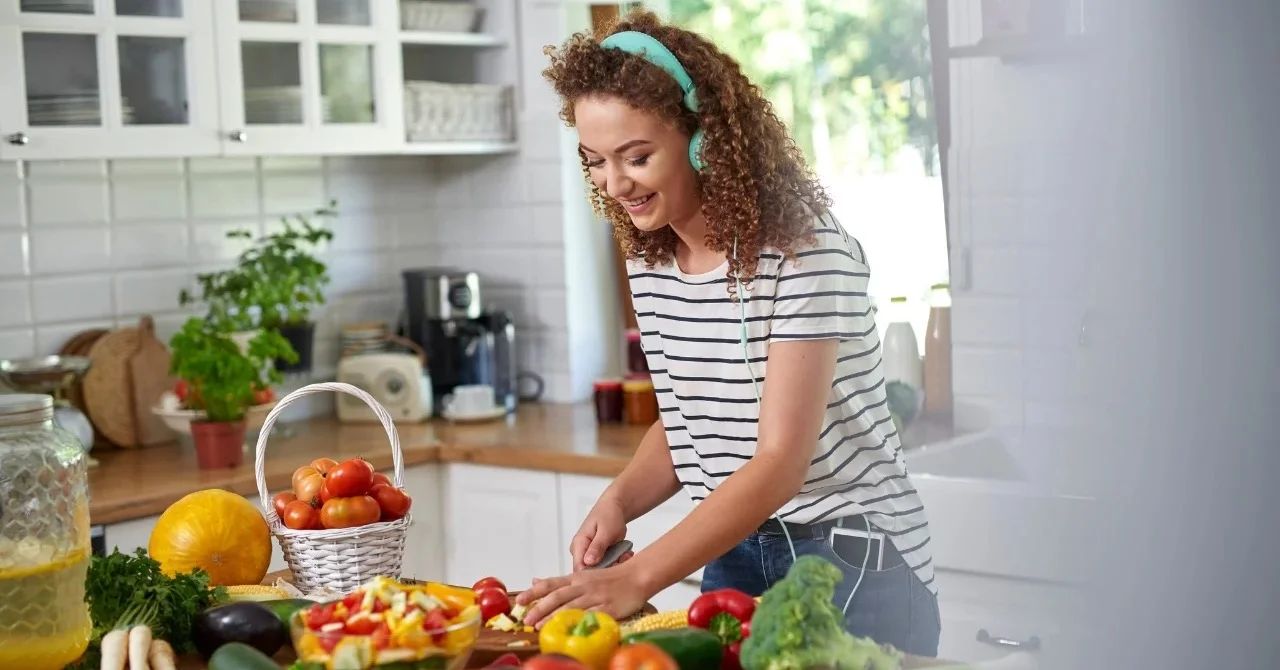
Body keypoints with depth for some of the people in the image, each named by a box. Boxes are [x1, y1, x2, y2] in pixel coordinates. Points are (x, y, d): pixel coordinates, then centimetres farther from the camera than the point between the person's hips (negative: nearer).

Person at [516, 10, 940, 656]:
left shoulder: (806, 253, -21)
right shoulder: (650, 262, 2)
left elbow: (781, 461, -26)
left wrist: (635, 579, -34)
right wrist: (620, 500, -9)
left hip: (848, 562, -6)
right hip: (730, 556, 6)